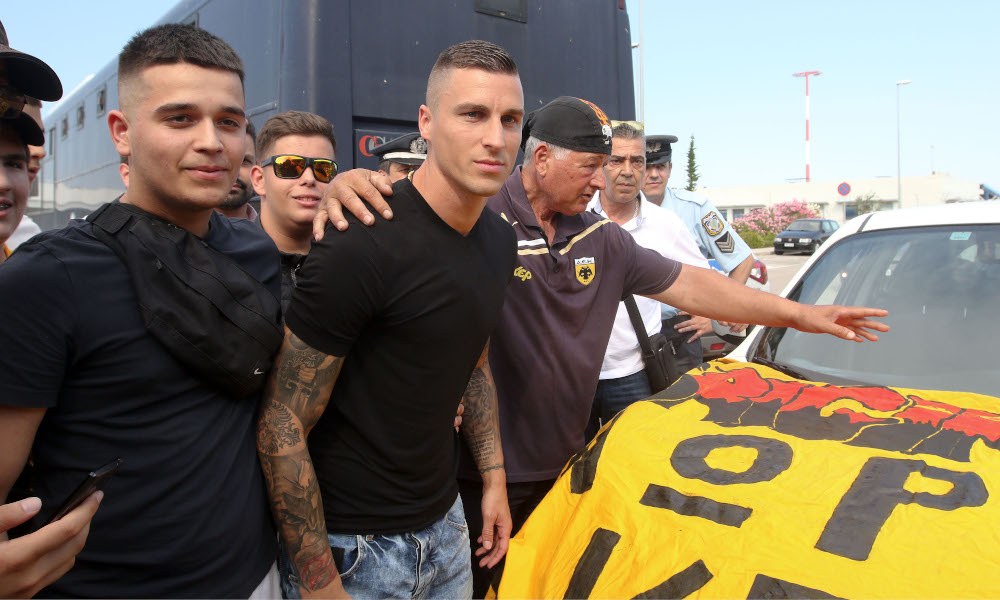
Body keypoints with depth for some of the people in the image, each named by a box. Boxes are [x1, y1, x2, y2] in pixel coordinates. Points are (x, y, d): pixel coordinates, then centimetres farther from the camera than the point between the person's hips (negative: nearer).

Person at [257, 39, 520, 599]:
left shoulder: (501, 241, 0)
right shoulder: (365, 245, -24)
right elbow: (282, 426, -20)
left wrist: (493, 478, 11)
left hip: (445, 523, 7)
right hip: (355, 546, -7)